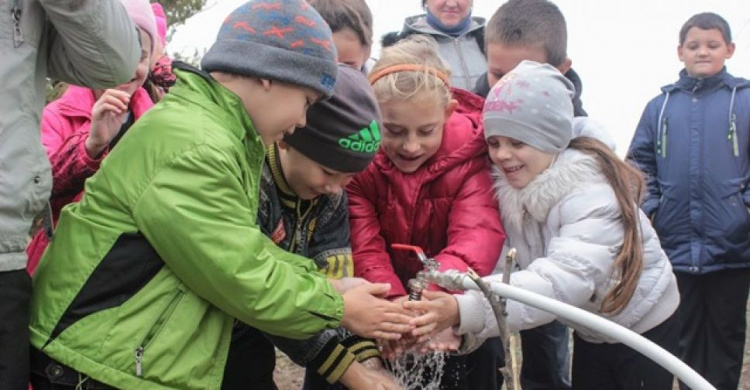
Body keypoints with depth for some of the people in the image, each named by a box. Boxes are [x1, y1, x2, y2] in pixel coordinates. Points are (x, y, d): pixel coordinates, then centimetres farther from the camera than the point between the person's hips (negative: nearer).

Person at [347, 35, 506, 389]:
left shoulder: (469, 153, -17)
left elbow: (476, 237, -30)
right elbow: (362, 244, -22)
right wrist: (394, 303, -42)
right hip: (382, 299, 0)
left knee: (478, 352, -12)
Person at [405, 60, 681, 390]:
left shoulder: (591, 192, -32)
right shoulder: (509, 188, -11)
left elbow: (567, 279, -46)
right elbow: (498, 263, -16)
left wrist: (465, 311, -58)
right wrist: (453, 319, -37)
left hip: (644, 328, -5)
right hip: (590, 332, 6)